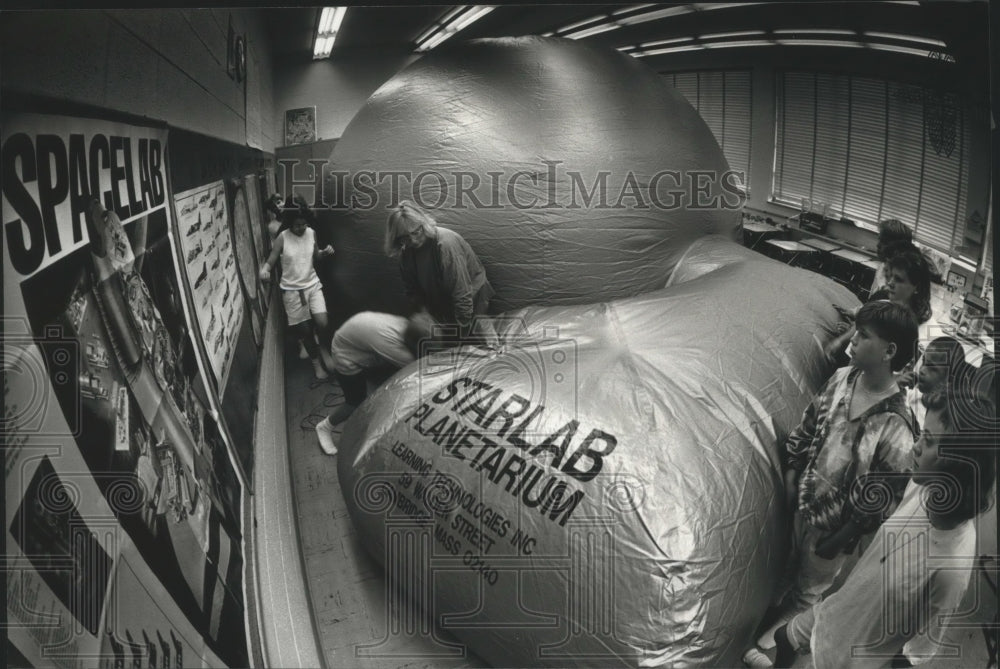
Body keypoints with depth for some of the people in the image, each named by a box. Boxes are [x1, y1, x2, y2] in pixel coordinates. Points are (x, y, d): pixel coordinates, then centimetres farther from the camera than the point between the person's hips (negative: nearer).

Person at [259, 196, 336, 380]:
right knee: (304, 330, 7)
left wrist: (324, 252, -8)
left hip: (313, 285, 2)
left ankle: (324, 350, 15)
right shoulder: (282, 238, -13)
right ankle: (316, 361, 29)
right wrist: (264, 270, -33)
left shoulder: (312, 233, -3)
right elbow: (270, 261, -10)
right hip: (292, 290, -2)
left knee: (323, 323, -16)